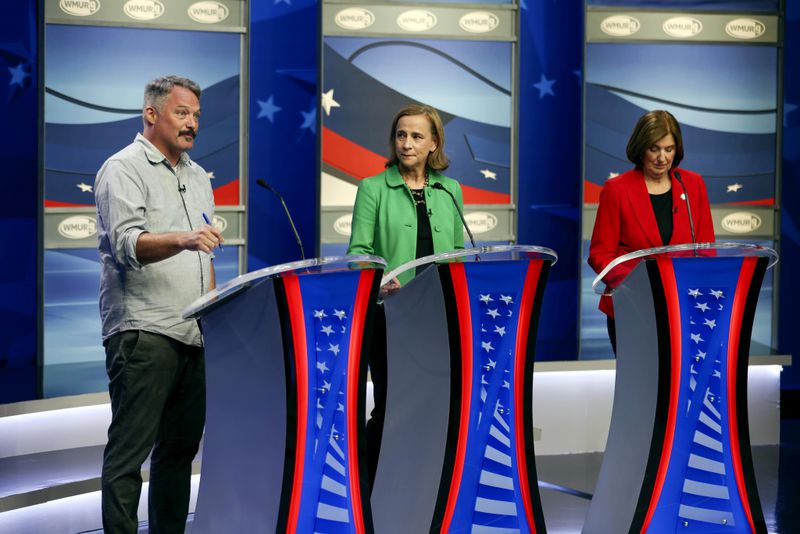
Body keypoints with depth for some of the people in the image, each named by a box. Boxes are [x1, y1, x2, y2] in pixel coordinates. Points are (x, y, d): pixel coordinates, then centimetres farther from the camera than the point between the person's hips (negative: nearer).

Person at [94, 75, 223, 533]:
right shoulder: (124, 170, -5)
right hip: (143, 334, -8)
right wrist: (182, 240, -37)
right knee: (130, 452, -6)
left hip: (193, 336, 8)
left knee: (181, 448, 11)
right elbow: (126, 244, -20)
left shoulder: (197, 177, 18)